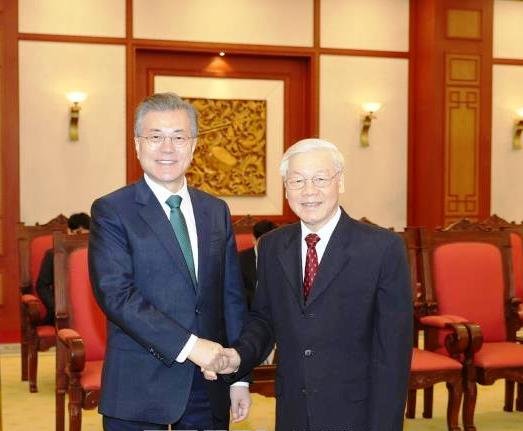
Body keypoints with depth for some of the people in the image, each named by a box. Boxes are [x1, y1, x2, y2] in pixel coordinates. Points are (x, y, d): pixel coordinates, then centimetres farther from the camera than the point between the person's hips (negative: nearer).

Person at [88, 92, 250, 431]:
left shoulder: (216, 211, 9)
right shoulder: (111, 211, -6)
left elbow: (232, 296, 10)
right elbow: (115, 293, -16)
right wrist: (188, 345, -20)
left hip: (208, 385, 4)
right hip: (139, 389, -4)